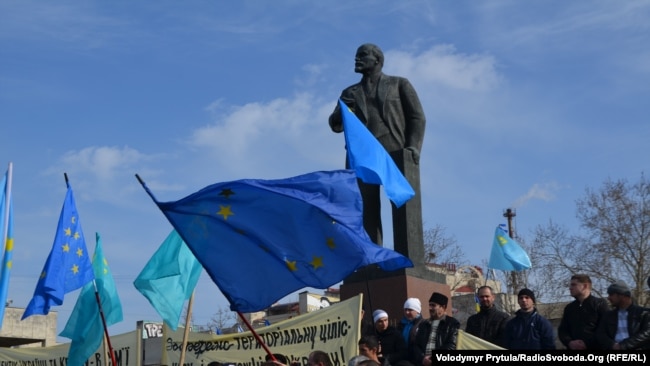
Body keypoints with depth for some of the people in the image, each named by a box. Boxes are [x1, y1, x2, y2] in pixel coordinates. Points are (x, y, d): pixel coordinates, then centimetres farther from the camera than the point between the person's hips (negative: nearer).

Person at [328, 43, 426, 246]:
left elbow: (417, 117, 9)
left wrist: (413, 147, -9)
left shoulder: (399, 84, 18)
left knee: (405, 206, -11)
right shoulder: (350, 93, 26)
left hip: (396, 153, -2)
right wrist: (341, 110, -5)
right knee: (367, 210, -6)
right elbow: (336, 125, 19)